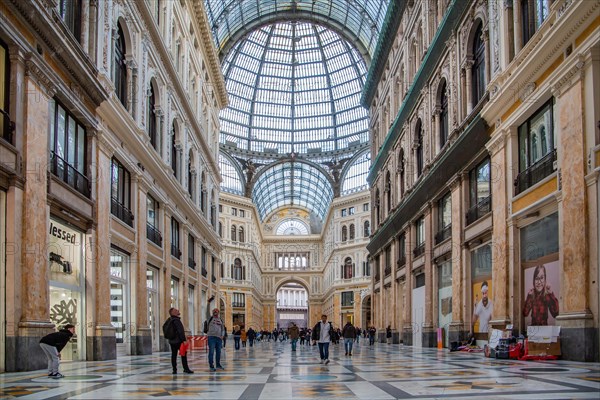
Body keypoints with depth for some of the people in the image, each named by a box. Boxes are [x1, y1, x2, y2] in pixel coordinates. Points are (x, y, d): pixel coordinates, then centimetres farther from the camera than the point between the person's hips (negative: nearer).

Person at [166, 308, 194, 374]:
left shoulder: (170, 320, 13)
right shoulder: (176, 320, -17)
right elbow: (180, 331, -21)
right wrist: (184, 339, -21)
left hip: (172, 341, 9)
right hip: (178, 340, -9)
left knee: (174, 355, 8)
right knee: (183, 354, -2)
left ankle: (174, 370, 8)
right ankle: (186, 369, -2)